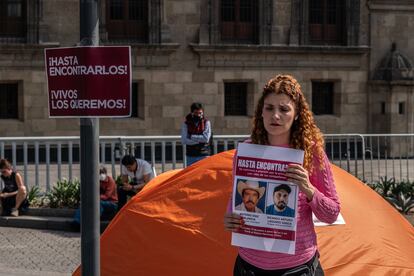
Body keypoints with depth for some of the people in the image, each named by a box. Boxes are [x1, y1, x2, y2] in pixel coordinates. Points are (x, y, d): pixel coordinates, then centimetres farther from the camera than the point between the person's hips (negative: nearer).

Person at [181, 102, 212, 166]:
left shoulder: (206, 122, 1)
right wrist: (199, 140, -12)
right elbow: (184, 140, -9)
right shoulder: (186, 124, 2)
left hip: (203, 156, -1)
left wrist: (192, 137, -7)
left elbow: (206, 138, -10)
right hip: (190, 156, 1)